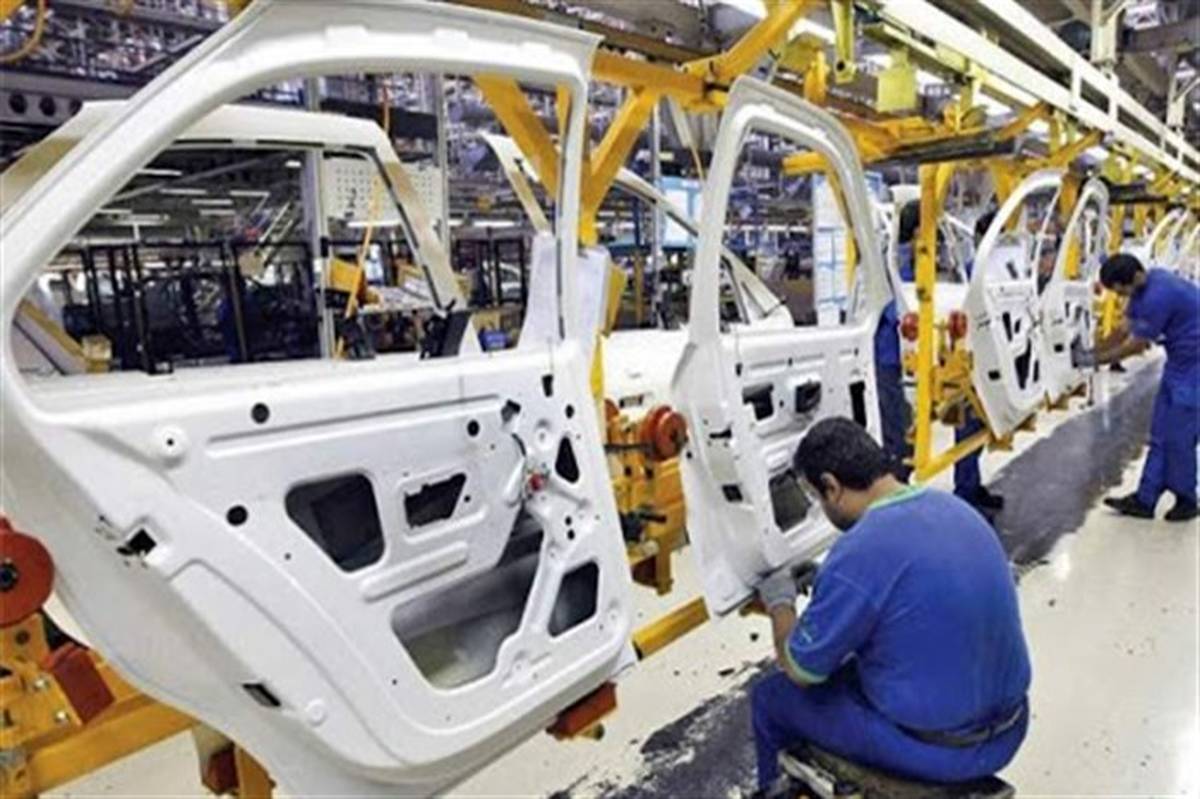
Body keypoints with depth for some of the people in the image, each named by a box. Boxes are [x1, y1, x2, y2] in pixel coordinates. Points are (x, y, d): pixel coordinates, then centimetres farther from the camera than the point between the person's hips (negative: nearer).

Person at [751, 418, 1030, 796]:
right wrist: (829, 584, 20)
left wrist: (780, 603, 6)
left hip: (938, 747, -7)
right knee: (847, 666, 30)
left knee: (771, 697, 13)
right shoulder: (953, 508, -1)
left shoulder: (859, 554, -25)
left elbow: (800, 670, -12)